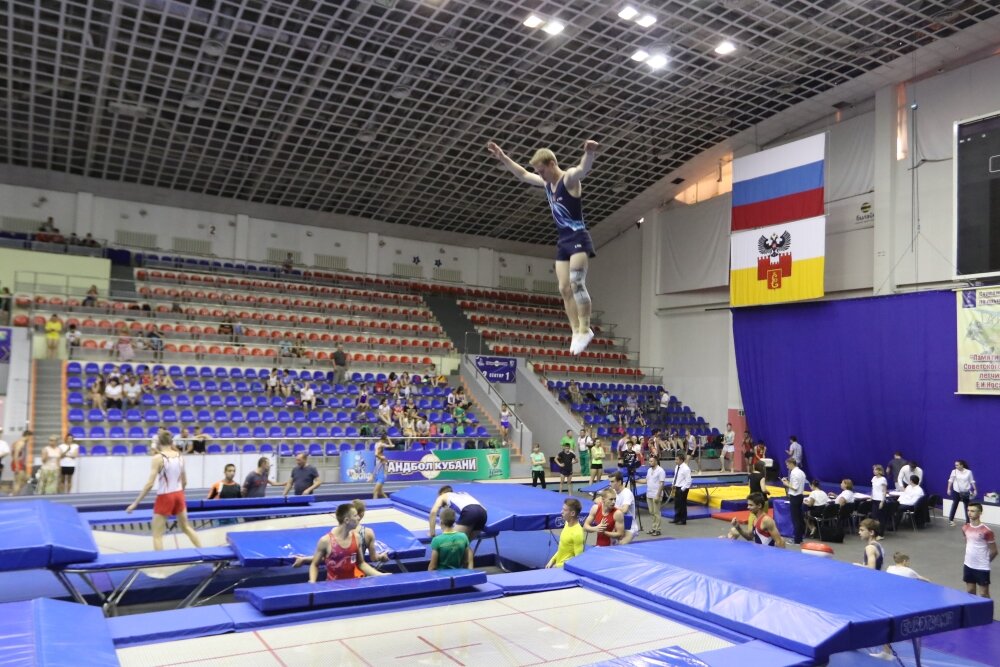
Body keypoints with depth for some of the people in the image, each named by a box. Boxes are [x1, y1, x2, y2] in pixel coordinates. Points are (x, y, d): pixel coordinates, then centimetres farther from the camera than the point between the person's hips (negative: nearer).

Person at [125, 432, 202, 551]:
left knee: (157, 535, 4)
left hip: (164, 497, -6)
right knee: (187, 527, 24)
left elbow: (150, 484, -18)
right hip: (179, 495, 6)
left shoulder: (158, 458, -14)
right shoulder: (180, 456, 2)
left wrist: (135, 503, -13)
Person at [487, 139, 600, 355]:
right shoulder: (547, 183, 15)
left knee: (576, 283, -18)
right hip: (562, 240, 9)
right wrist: (502, 157, 23)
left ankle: (585, 329, -18)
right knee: (564, 288, 1)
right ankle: (576, 332, 1)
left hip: (577, 237, -9)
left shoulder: (570, 178, -10)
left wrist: (589, 153, -55)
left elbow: (584, 168, -33)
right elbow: (522, 174, 28)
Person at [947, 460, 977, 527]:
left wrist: (975, 490, -2)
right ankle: (951, 520, 14)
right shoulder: (954, 471, -6)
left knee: (967, 507, 7)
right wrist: (949, 489, -4)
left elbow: (972, 481, 1)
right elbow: (950, 480, -1)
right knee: (954, 505, 6)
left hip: (966, 492, 0)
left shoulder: (968, 472, -6)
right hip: (956, 491, 0)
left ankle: (968, 521, 15)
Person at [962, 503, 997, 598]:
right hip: (968, 565, 6)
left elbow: (994, 551, -9)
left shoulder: (986, 531, -18)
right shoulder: (965, 528, 1)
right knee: (970, 592, 15)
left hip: (982, 568, -6)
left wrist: (985, 561, 2)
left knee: (983, 594, 3)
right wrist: (969, 557, 9)